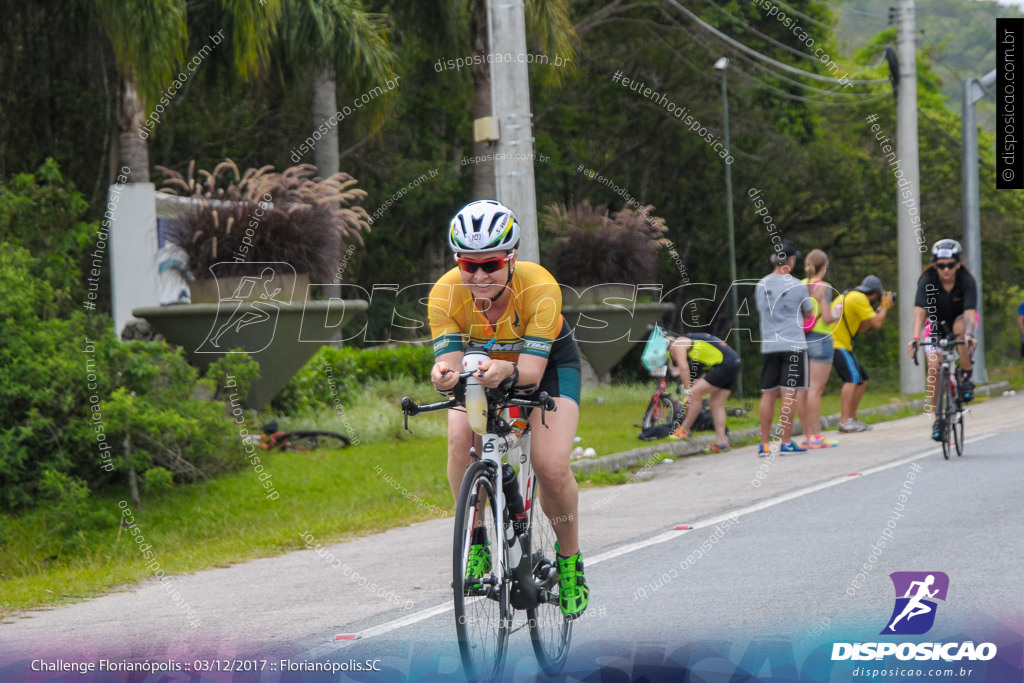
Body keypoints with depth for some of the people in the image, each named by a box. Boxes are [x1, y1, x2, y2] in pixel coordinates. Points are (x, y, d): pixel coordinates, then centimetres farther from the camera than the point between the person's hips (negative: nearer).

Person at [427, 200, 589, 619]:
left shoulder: (540, 288, -35)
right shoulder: (445, 294, -28)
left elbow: (532, 370, -38)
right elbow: (449, 361, -32)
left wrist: (508, 372, -61)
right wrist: (444, 376, -56)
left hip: (548, 364, -2)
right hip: (483, 365, 2)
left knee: (551, 466, -21)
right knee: (461, 439, -27)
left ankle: (569, 559, 4)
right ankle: (475, 541, -8)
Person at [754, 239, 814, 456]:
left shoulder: (761, 285, 6)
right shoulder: (798, 286, -6)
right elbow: (808, 314, 9)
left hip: (768, 346, 4)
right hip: (793, 344, -4)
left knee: (768, 395, 6)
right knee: (789, 394, -4)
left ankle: (764, 444, 7)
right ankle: (786, 443, -5)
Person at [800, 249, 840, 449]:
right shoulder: (823, 287, -10)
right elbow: (827, 318, -17)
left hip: (802, 340, 6)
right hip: (820, 339, -6)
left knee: (806, 389, 9)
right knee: (816, 388, -7)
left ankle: (807, 435, 10)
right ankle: (816, 436, -8)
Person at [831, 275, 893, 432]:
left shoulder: (848, 296, 20)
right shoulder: (859, 299, -12)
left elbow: (861, 327, 21)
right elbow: (876, 323, -15)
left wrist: (880, 309, 18)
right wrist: (885, 305, 1)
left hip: (843, 344, 11)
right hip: (838, 345, -11)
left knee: (862, 379, 15)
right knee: (852, 378, -22)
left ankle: (852, 418, 19)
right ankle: (845, 422, -31)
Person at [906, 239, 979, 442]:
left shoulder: (967, 282, -26)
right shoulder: (928, 282, -25)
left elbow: (970, 311, -38)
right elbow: (919, 311, -35)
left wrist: (969, 335, -56)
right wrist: (915, 337, -51)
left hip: (961, 319, -1)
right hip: (936, 323, 1)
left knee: (960, 328, -37)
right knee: (934, 368, -17)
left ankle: (967, 377, -19)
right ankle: (938, 418, -4)